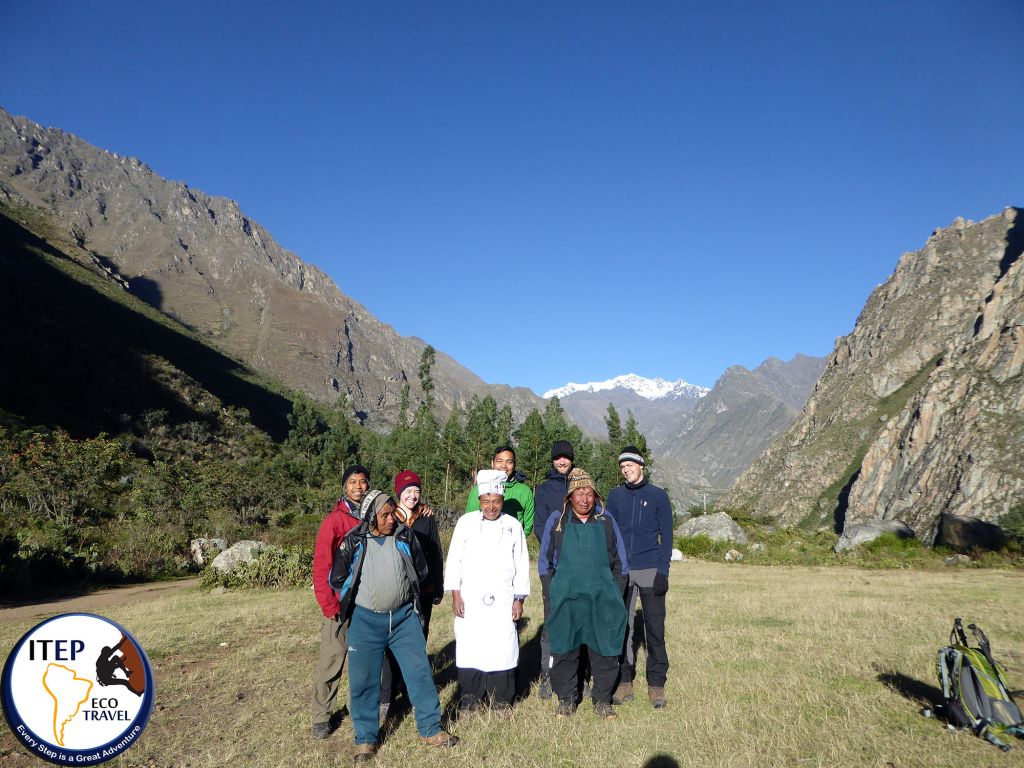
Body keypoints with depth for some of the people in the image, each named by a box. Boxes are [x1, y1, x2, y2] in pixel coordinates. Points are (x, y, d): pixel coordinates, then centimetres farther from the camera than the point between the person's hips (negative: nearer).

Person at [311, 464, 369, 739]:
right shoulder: (334, 520, -8)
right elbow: (321, 564, -10)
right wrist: (328, 604, -13)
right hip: (341, 605, -4)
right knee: (331, 660, 1)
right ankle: (321, 717, 14)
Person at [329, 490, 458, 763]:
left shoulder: (405, 536, -2)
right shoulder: (353, 542, -8)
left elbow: (421, 571, 12)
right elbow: (337, 578, 3)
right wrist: (363, 595, 10)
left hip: (404, 617, 2)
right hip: (365, 620, -1)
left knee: (420, 671, 6)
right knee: (363, 680, 6)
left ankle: (430, 730, 22)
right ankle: (365, 739, 24)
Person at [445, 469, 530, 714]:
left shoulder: (513, 525, 5)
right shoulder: (466, 522, 3)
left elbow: (521, 564, 7)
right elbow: (454, 559, 3)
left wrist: (519, 599, 3)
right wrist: (455, 595, -2)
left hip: (502, 600, 0)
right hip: (470, 599, 0)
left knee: (503, 646, -1)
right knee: (469, 646, 0)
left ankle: (501, 699, 16)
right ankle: (471, 697, 17)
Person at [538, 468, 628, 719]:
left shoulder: (606, 521, 7)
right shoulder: (556, 521, 4)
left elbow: (620, 562, 14)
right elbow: (544, 562, 10)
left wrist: (616, 592, 7)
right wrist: (554, 592, 3)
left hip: (603, 599, 1)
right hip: (566, 600, -1)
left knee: (606, 650, 3)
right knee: (564, 650, 4)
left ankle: (602, 700, 21)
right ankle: (566, 699, 22)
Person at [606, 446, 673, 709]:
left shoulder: (658, 495, 2)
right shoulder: (615, 495, 8)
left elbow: (666, 536, 1)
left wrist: (663, 570, -7)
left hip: (650, 571, -2)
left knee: (655, 628, 2)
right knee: (623, 627, 6)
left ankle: (656, 684, 12)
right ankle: (624, 682, 15)